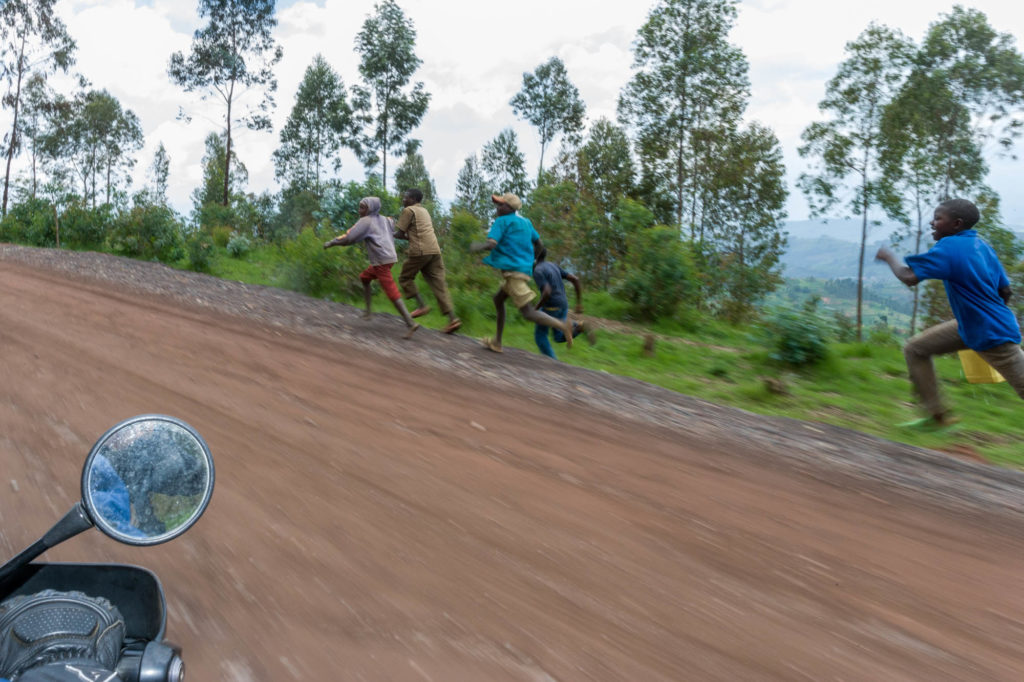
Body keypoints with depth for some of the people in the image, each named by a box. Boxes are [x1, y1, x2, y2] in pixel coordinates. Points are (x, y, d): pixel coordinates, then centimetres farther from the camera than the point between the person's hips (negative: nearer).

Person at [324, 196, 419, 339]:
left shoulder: (365, 221, -7)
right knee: (364, 277, 26)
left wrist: (330, 243, 1)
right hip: (390, 257, 9)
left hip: (381, 261, -9)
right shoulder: (384, 219, 16)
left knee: (392, 293, -11)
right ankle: (369, 311, 26)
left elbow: (348, 238, -10)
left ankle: (411, 324, -17)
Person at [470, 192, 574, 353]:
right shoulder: (526, 222, 14)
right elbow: (539, 244, 17)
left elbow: (491, 244, -16)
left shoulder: (502, 221, -7)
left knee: (528, 312, -11)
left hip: (513, 271, -9)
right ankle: (497, 341, 27)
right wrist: (531, 261, 31)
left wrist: (476, 247, 3)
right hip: (525, 269, 9)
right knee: (498, 299, 22)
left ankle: (562, 326, -21)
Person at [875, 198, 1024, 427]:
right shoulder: (982, 245, 5)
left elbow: (909, 277, -27)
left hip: (993, 335, -10)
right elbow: (1005, 291, 9)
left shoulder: (950, 246, -20)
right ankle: (937, 415, 15)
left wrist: (889, 257, -9)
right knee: (915, 349, 10)